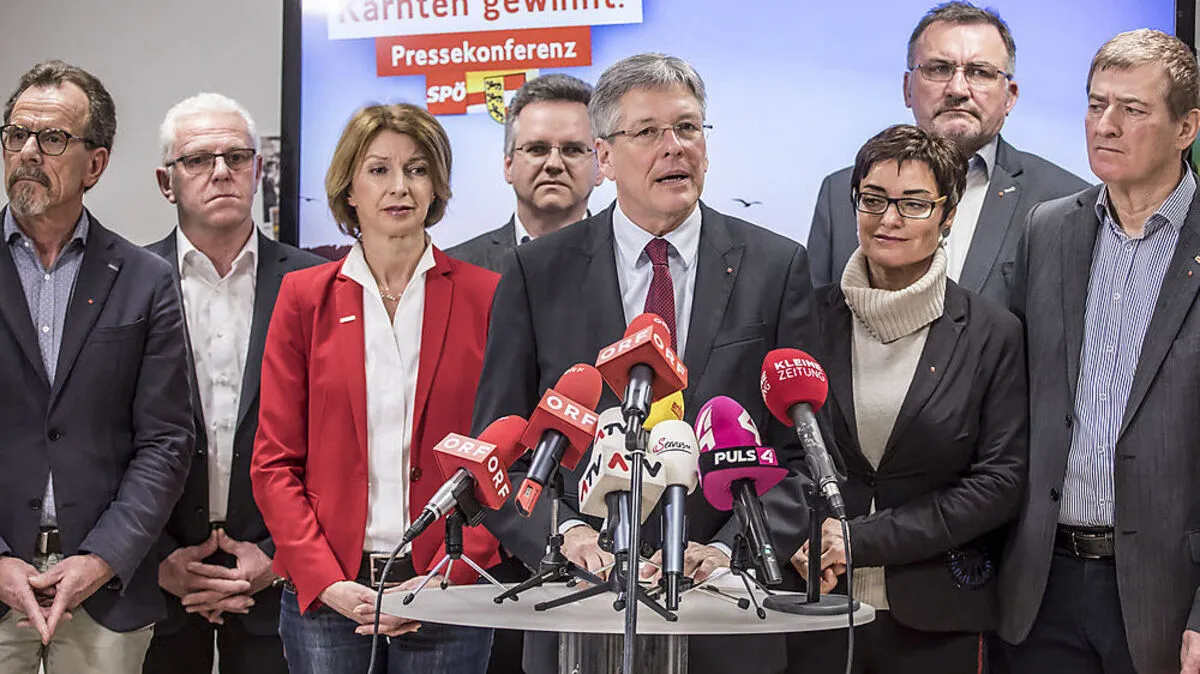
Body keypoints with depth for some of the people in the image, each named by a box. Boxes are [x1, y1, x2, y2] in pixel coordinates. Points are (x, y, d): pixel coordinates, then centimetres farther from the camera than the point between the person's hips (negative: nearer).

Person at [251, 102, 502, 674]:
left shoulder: (485, 296, 2)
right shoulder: (304, 296, 5)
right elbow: (274, 461, 4)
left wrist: (449, 578, -10)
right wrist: (325, 580, -7)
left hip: (449, 590, -1)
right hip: (323, 594, 1)